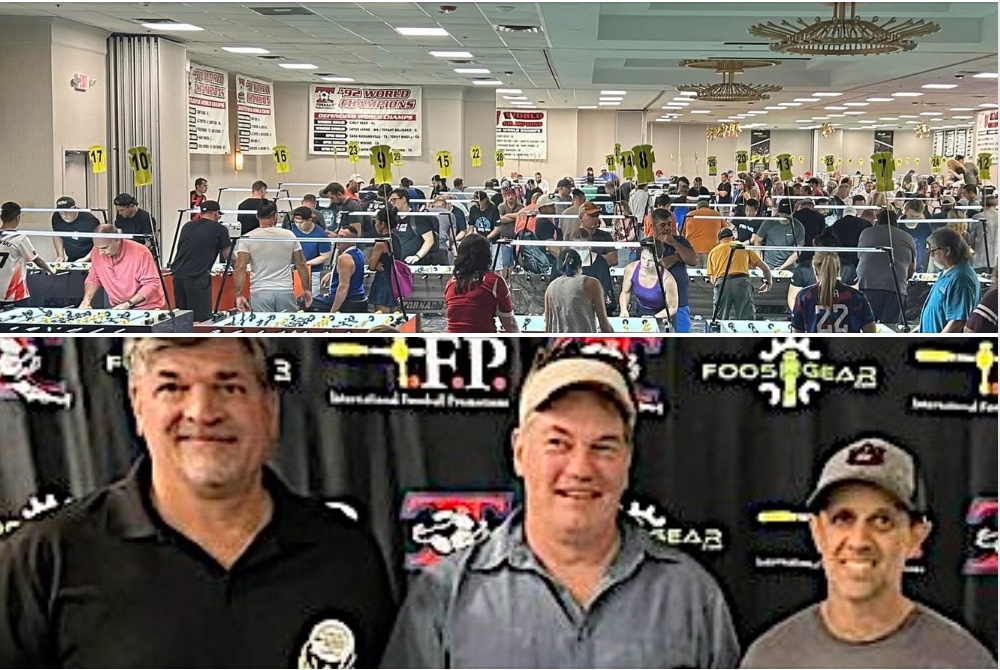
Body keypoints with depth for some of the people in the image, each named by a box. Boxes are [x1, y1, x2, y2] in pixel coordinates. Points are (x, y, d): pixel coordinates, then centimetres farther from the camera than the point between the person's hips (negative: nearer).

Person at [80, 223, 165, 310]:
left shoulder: (140, 253, -19)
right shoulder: (97, 253, -3)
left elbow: (152, 284, -18)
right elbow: (93, 278, 11)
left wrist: (128, 304, -24)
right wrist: (86, 299, -6)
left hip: (146, 308, -4)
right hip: (117, 309, 4)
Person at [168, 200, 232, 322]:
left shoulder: (187, 226, 18)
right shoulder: (220, 229, 3)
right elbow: (228, 256, 9)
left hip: (178, 274, 6)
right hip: (198, 278, -6)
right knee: (201, 318, -5)